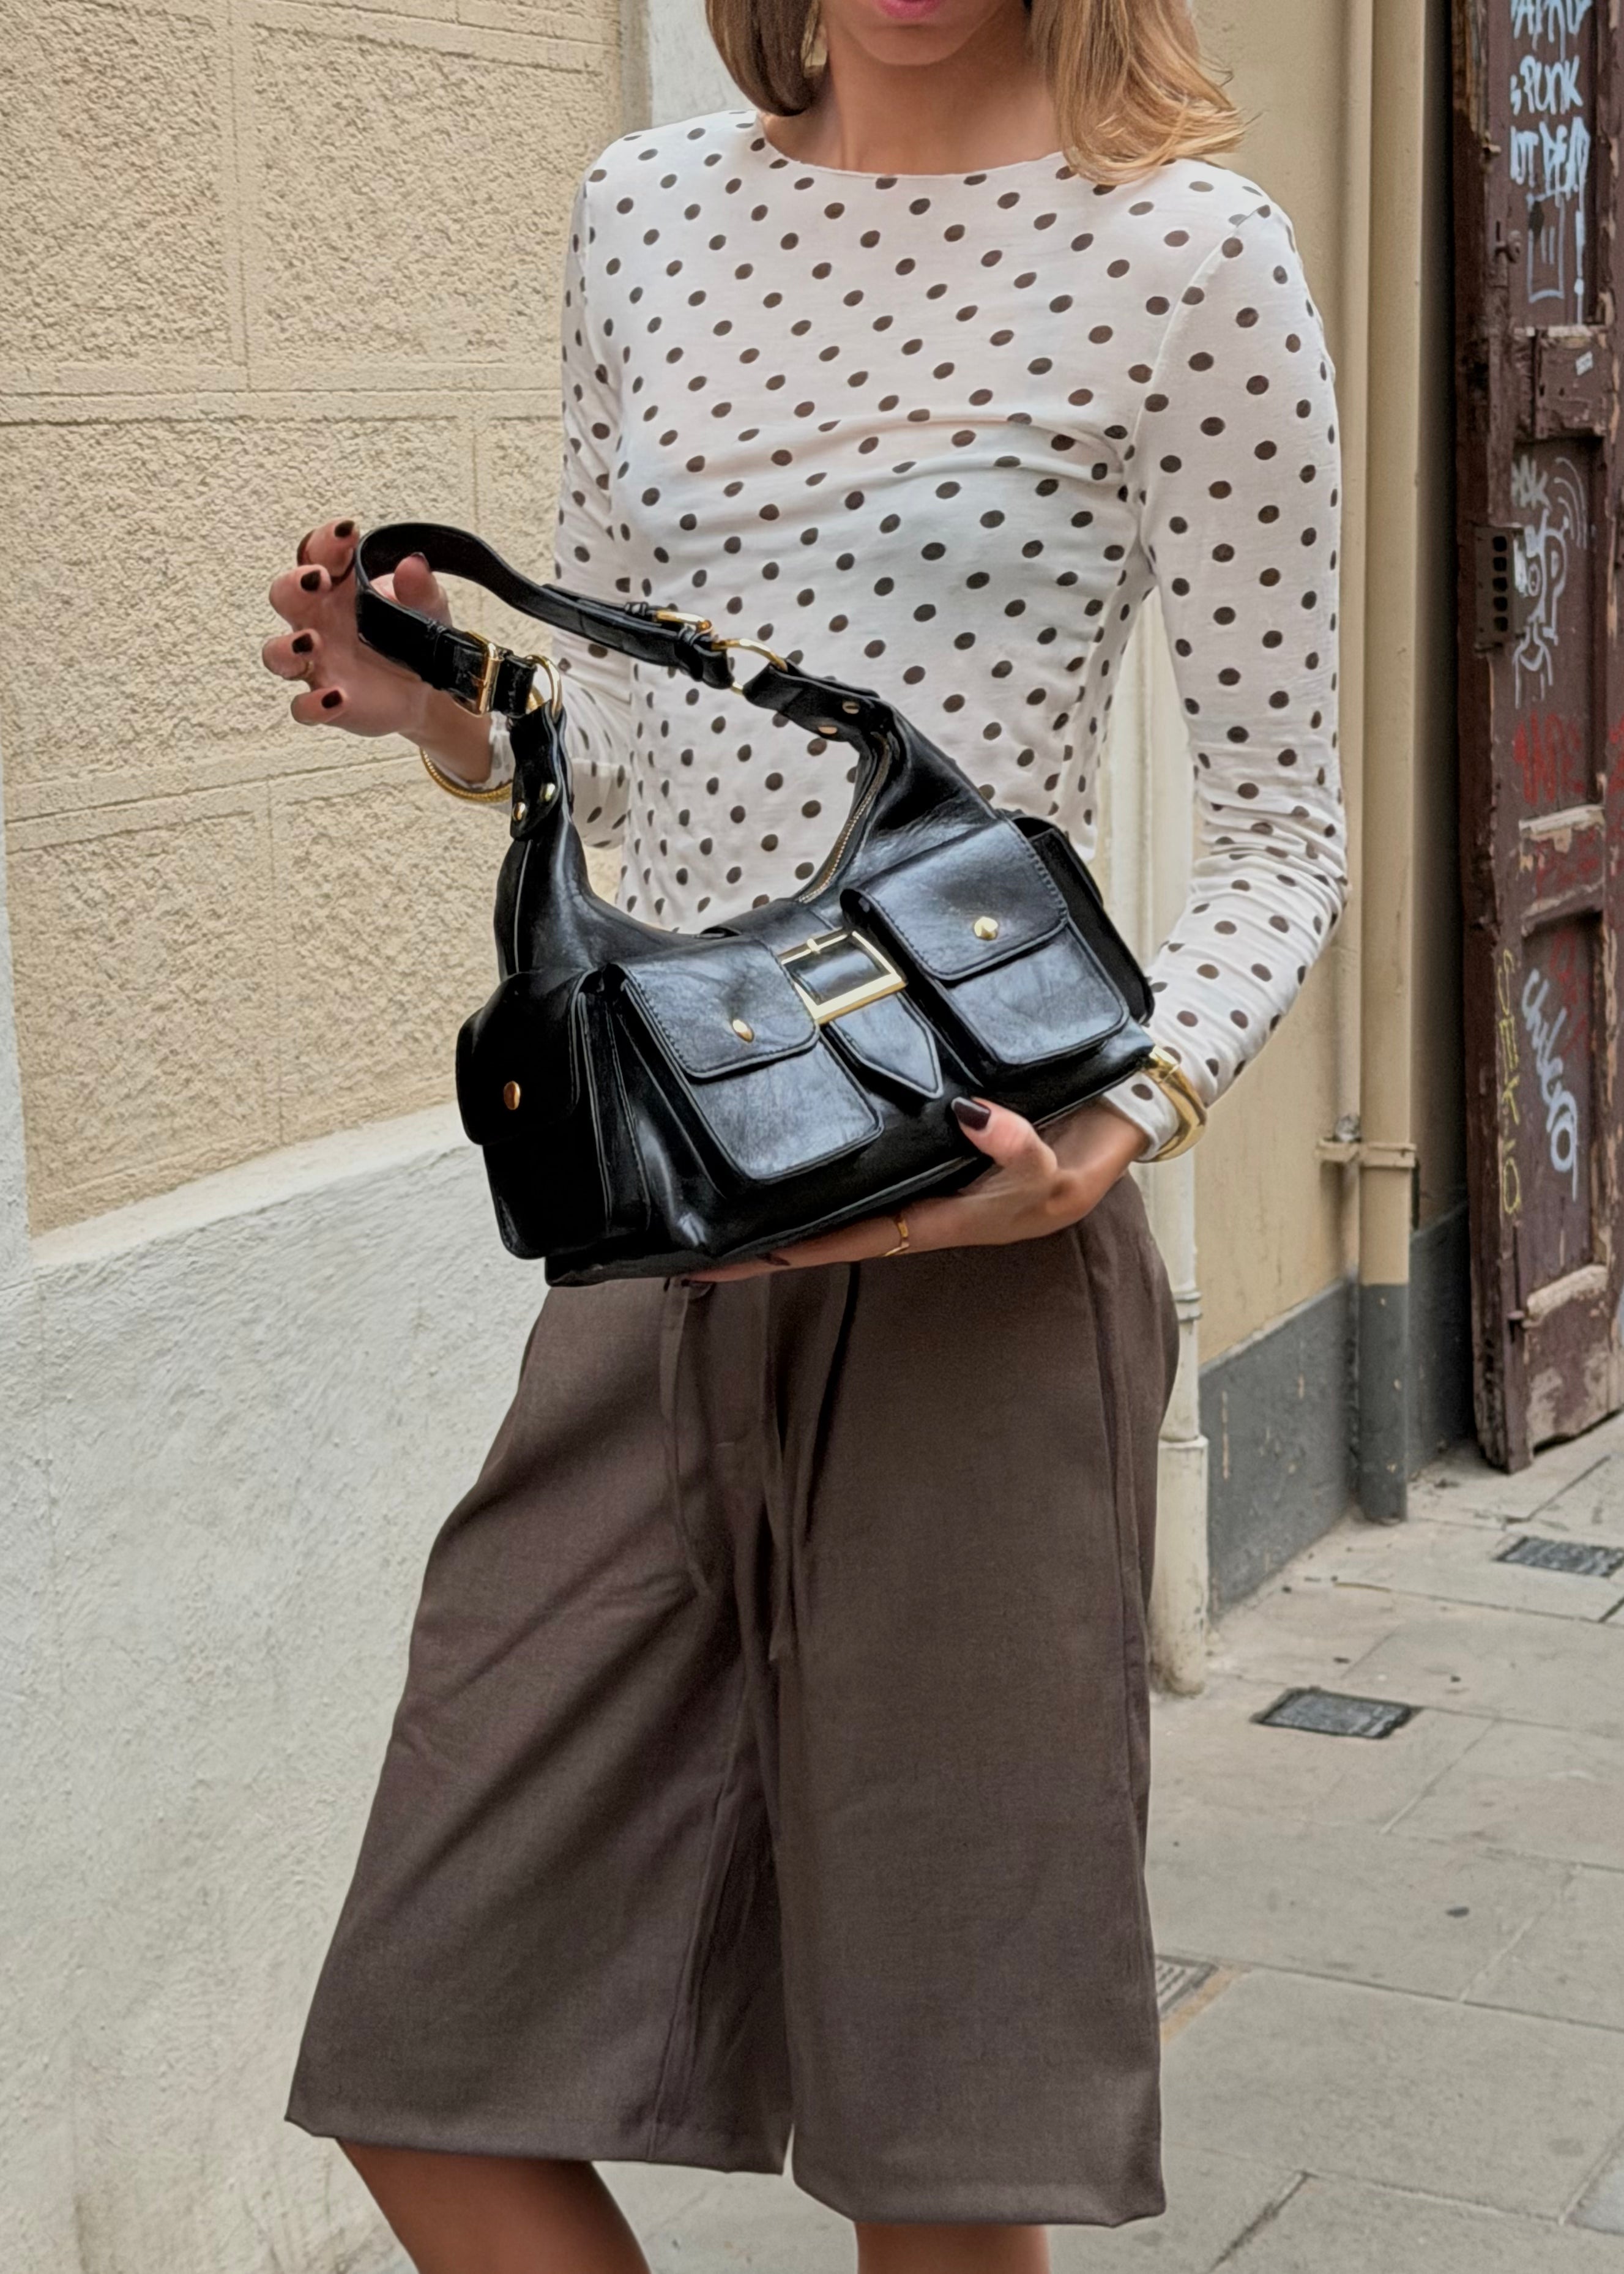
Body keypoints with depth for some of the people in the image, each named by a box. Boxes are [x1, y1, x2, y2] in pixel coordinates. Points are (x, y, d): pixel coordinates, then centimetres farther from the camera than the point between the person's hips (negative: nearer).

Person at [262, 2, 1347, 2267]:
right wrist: (449, 714, -1)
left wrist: (1128, 1114, -19)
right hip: (647, 1231, 5)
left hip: (966, 1252, -5)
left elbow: (1284, 836, -1)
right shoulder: (646, 211, 12)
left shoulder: (1179, 246, -4)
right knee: (427, 2069, 7)